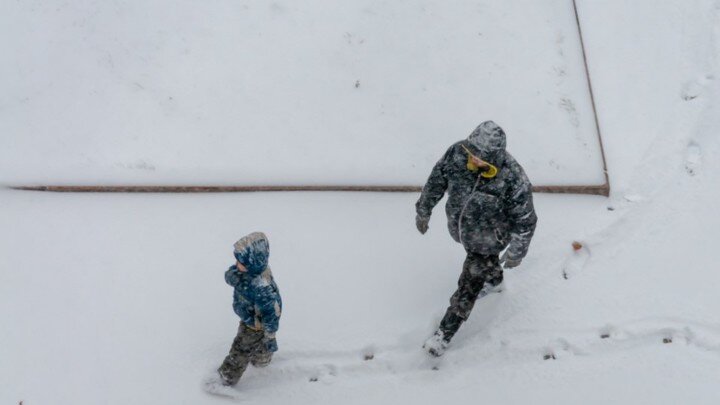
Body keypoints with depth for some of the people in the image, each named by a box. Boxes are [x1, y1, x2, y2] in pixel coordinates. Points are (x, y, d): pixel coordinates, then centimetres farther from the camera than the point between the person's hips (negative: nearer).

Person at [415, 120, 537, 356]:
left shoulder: (513, 180, -37)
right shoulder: (457, 153, -27)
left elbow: (525, 221, -21)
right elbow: (436, 180, -7)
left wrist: (516, 253, -9)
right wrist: (423, 211, 4)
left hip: (488, 239, -5)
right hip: (459, 227, 5)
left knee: (469, 285, 8)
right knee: (485, 262, 35)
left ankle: (445, 332, 29)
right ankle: (494, 278, 69)